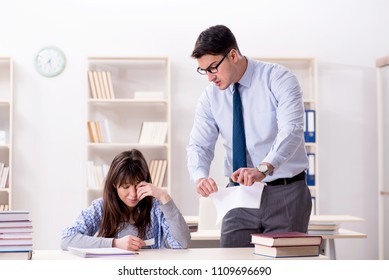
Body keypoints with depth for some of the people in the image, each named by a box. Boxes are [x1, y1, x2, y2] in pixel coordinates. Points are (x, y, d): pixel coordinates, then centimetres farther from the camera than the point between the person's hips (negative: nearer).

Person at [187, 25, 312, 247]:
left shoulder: (279, 79, -11)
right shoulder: (210, 96, 3)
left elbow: (291, 131, -25)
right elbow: (200, 145, 0)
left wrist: (263, 169, -42)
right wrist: (200, 177, -23)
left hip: (286, 193, -3)